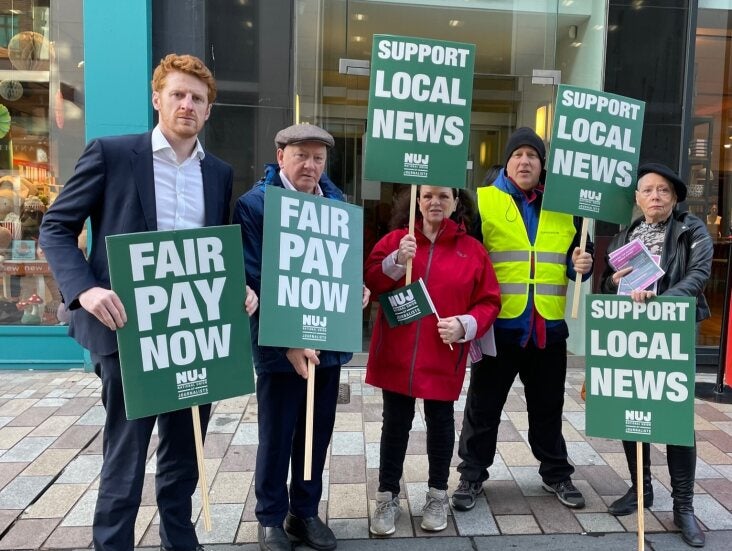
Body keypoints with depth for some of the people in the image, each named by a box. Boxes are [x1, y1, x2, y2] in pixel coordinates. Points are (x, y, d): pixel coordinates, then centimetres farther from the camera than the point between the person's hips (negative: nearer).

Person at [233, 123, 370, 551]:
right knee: (277, 435, 10)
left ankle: (306, 512, 36)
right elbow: (255, 280, -15)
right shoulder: (254, 204, -10)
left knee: (318, 432, 16)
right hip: (280, 344, -5)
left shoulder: (337, 202, 7)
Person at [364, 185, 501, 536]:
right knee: (395, 423, 9)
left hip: (443, 357, 0)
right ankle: (388, 498, 23)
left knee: (440, 421, 13)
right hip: (396, 355, 1)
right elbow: (369, 283, -3)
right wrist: (396, 261, -18)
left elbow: (489, 302, 2)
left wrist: (466, 324, -15)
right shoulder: (395, 239, 4)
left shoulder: (472, 250, 2)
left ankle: (437, 496, 31)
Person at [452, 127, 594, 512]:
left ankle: (556, 474, 37)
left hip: (548, 326, 4)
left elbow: (578, 252, 19)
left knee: (548, 407, 18)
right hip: (499, 324, -3)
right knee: (483, 405, 9)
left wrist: (582, 264, -3)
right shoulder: (482, 200, -1)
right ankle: (472, 475, 25)